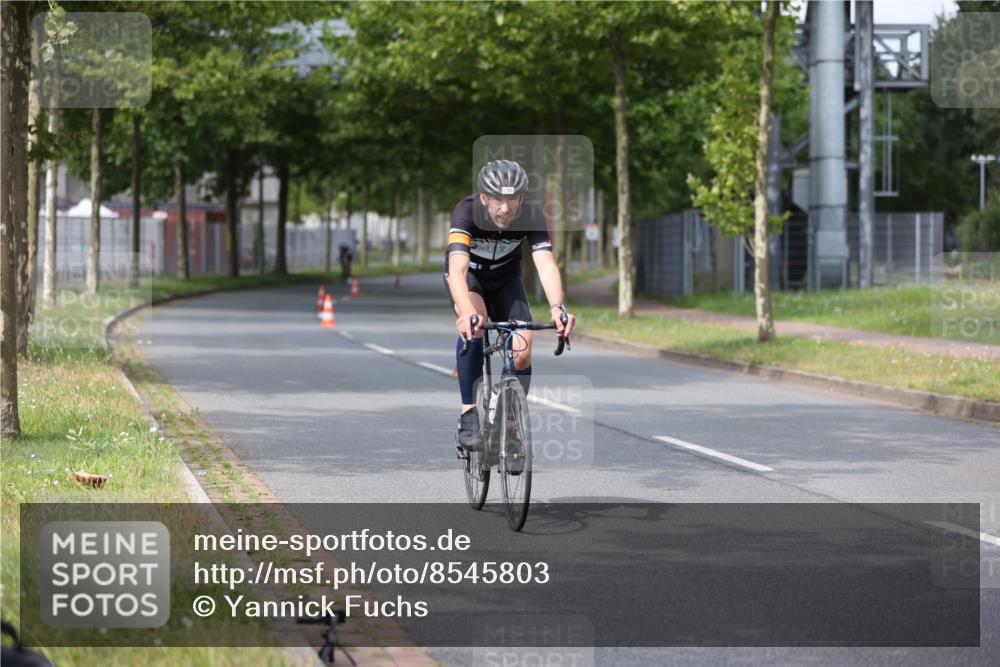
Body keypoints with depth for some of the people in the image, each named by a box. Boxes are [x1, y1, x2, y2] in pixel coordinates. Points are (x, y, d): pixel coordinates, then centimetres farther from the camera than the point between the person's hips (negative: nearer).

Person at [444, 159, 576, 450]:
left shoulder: (531, 216, -29)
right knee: (474, 325, -34)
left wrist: (557, 307, -59)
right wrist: (468, 313, -65)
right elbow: (457, 268, -47)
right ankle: (469, 415, -25)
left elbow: (546, 265, -40)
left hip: (506, 277, 2)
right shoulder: (466, 211, -35)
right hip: (468, 274, -2)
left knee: (522, 352, -15)